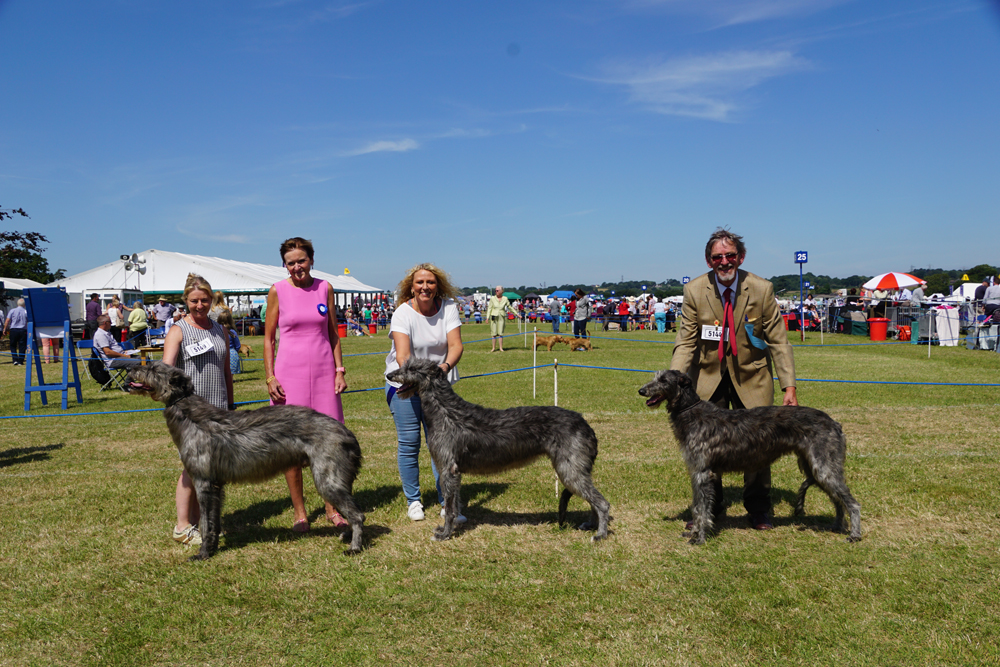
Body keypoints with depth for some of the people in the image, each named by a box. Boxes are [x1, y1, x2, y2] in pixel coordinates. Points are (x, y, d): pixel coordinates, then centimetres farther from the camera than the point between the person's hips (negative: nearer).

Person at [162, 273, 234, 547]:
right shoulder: (178, 331, -2)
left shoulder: (220, 331, 14)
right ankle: (182, 526, -2)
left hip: (217, 409, 5)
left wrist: (230, 406, 19)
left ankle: (199, 520, 19)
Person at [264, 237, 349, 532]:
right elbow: (268, 338, 4)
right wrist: (270, 377, -5)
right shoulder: (277, 291, 1)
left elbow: (333, 334, 11)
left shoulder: (324, 288, 6)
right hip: (289, 372, -2)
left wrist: (339, 369, 4)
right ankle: (299, 511, 14)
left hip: (324, 371, 2)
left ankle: (332, 509, 16)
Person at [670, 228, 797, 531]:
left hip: (751, 375, 0)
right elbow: (686, 343, -9)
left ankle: (758, 509, 22)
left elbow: (778, 341, -7)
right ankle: (709, 505, 23)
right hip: (708, 375, 1)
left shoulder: (762, 289, -13)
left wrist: (789, 386, -11)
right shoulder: (694, 291, -12)